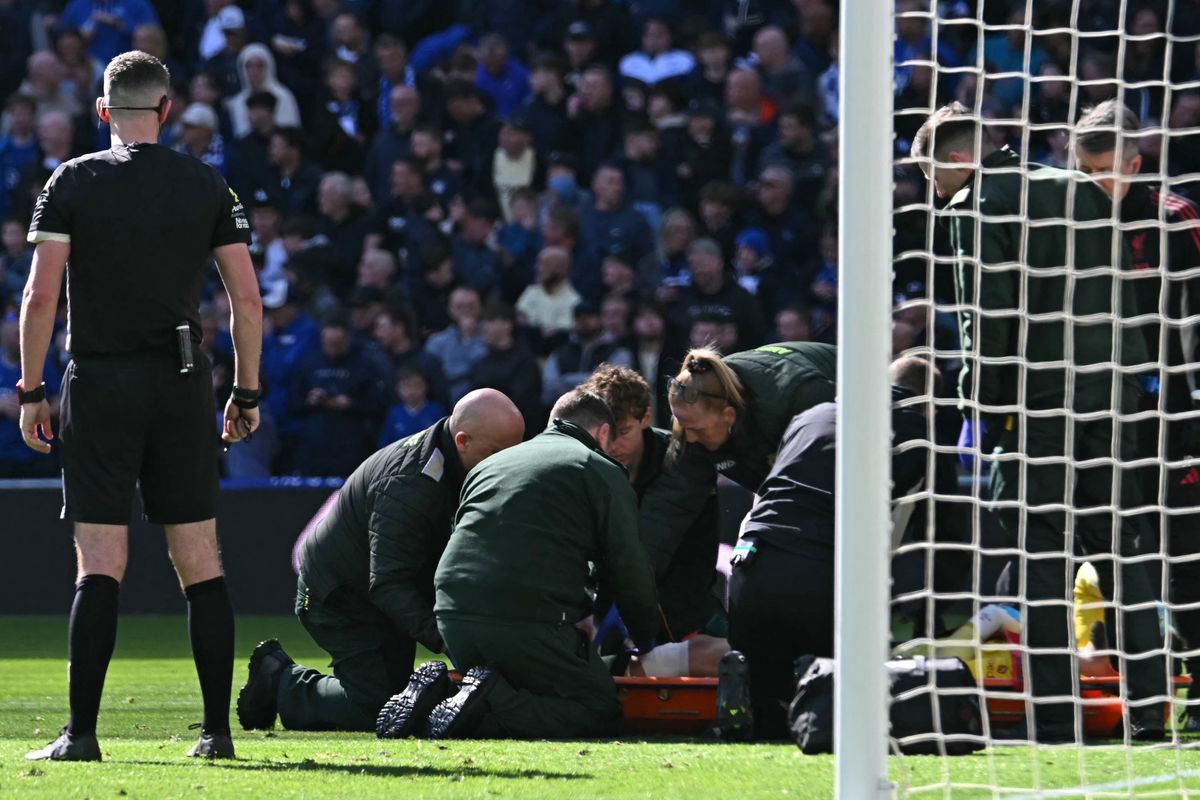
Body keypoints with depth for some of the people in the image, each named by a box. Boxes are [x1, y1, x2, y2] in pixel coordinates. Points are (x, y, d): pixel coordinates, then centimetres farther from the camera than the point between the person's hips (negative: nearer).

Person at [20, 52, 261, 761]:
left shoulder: (73, 182, 0)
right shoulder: (208, 186, 5)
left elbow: (42, 294, -6)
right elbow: (247, 297, 3)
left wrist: (32, 391, 0)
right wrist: (247, 392, 11)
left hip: (99, 382, -2)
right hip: (183, 383, 2)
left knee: (101, 566, -4)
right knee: (201, 562, 5)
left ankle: (82, 732, -9)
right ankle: (218, 729, 4)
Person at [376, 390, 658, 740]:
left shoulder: (490, 464, 28)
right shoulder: (603, 472, 8)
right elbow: (629, 571, 6)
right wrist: (649, 643, 22)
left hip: (452, 615, 7)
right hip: (531, 624, -7)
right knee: (601, 712, 3)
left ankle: (432, 695, -3)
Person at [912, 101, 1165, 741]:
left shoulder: (977, 207, -5)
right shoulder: (1082, 192, 16)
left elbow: (986, 316, -12)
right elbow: (1123, 296, 16)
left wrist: (978, 407, -7)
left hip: (1038, 402, -6)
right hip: (1110, 394, 6)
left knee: (1040, 557, -3)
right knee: (1118, 550, 10)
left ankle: (1052, 722, -6)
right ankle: (1150, 708, 4)